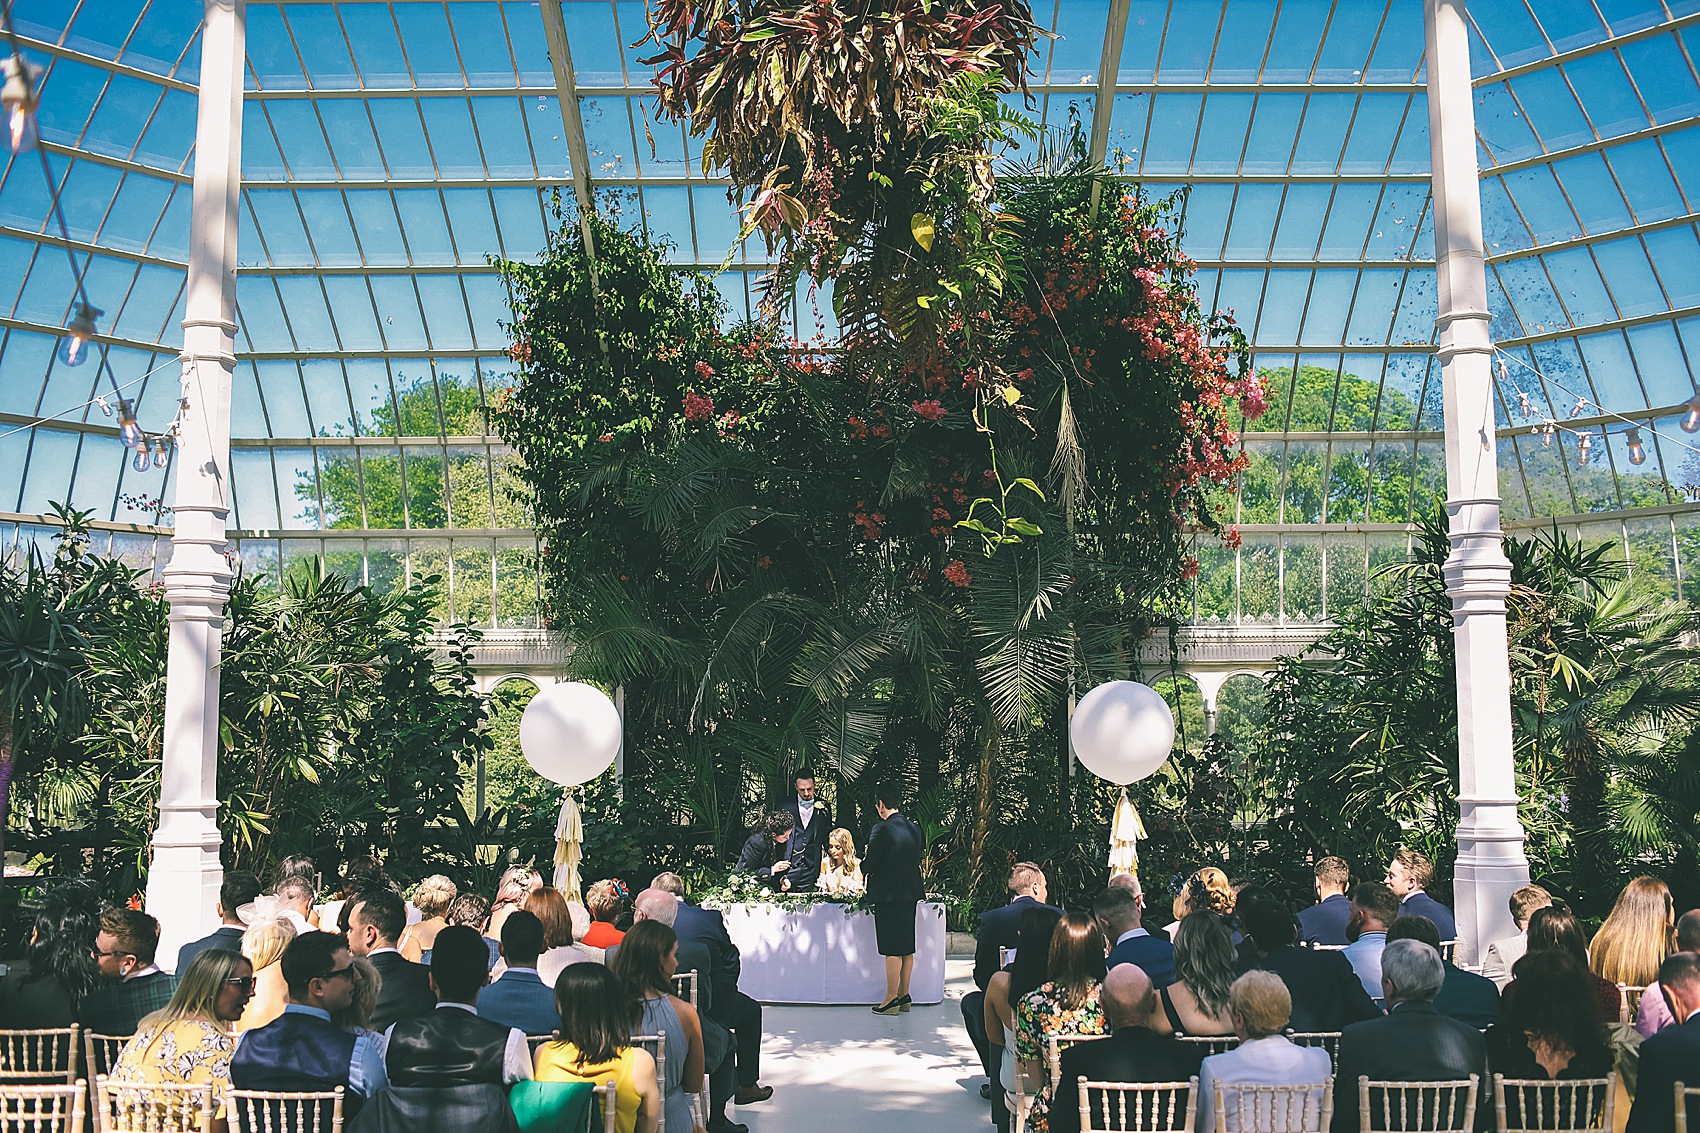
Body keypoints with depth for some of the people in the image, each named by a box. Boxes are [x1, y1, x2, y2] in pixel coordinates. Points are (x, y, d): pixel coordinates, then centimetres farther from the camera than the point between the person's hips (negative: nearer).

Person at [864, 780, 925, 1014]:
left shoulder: (881, 829, -16)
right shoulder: (914, 828, 6)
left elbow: (870, 865, -14)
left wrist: (864, 866, 8)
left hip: (888, 896, -7)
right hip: (910, 894, 7)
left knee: (892, 950, -2)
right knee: (907, 948, 13)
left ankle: (891, 999, 3)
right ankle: (904, 995, 20)